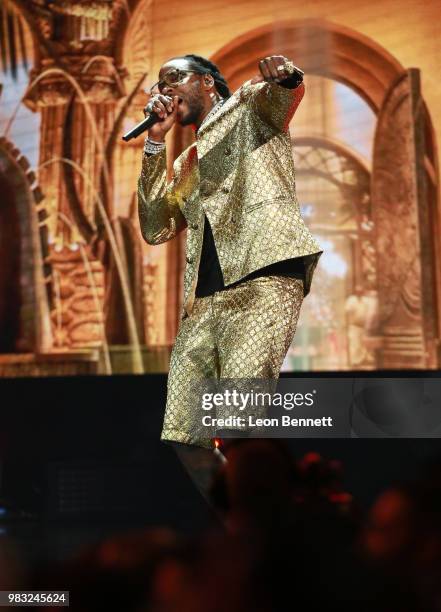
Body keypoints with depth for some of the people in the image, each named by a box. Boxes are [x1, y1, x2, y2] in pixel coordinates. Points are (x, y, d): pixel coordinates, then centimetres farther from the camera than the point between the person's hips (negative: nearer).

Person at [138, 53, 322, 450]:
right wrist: (156, 142, 19)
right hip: (203, 299, 7)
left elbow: (286, 92, -7)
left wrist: (284, 75, -33)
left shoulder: (251, 105, 16)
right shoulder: (185, 164, 31)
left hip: (263, 275, -7)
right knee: (180, 438, -1)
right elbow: (155, 230, 19)